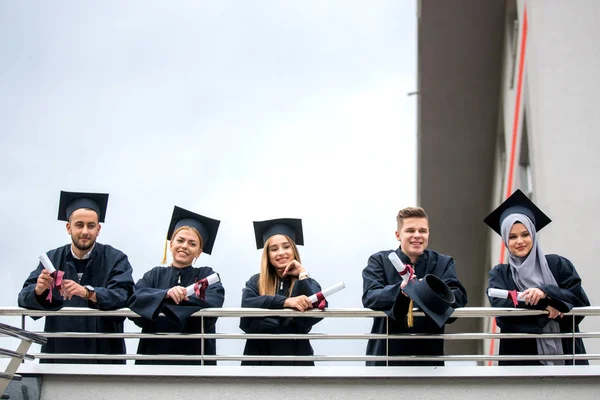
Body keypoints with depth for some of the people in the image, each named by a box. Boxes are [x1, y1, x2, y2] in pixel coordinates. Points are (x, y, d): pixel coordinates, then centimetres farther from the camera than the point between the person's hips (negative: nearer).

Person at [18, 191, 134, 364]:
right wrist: (39, 289, -22)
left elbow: (124, 296, -13)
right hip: (58, 351, 2)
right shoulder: (52, 259, 9)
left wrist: (88, 292, -29)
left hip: (102, 352, -2)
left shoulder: (115, 259, 2)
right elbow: (24, 297, 0)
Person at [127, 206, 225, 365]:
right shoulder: (155, 275, 11)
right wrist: (166, 294, -24)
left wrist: (169, 300, -14)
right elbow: (135, 299, -7)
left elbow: (213, 301, -13)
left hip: (194, 356, -1)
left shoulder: (206, 275, 8)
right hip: (155, 353, 1)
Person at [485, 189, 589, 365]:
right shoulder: (499, 274, 11)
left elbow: (581, 301, -2)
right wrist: (542, 304, -12)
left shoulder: (558, 265, 10)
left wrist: (546, 293, -15)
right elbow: (500, 306, -8)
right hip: (521, 357, 0)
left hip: (564, 354, 0)